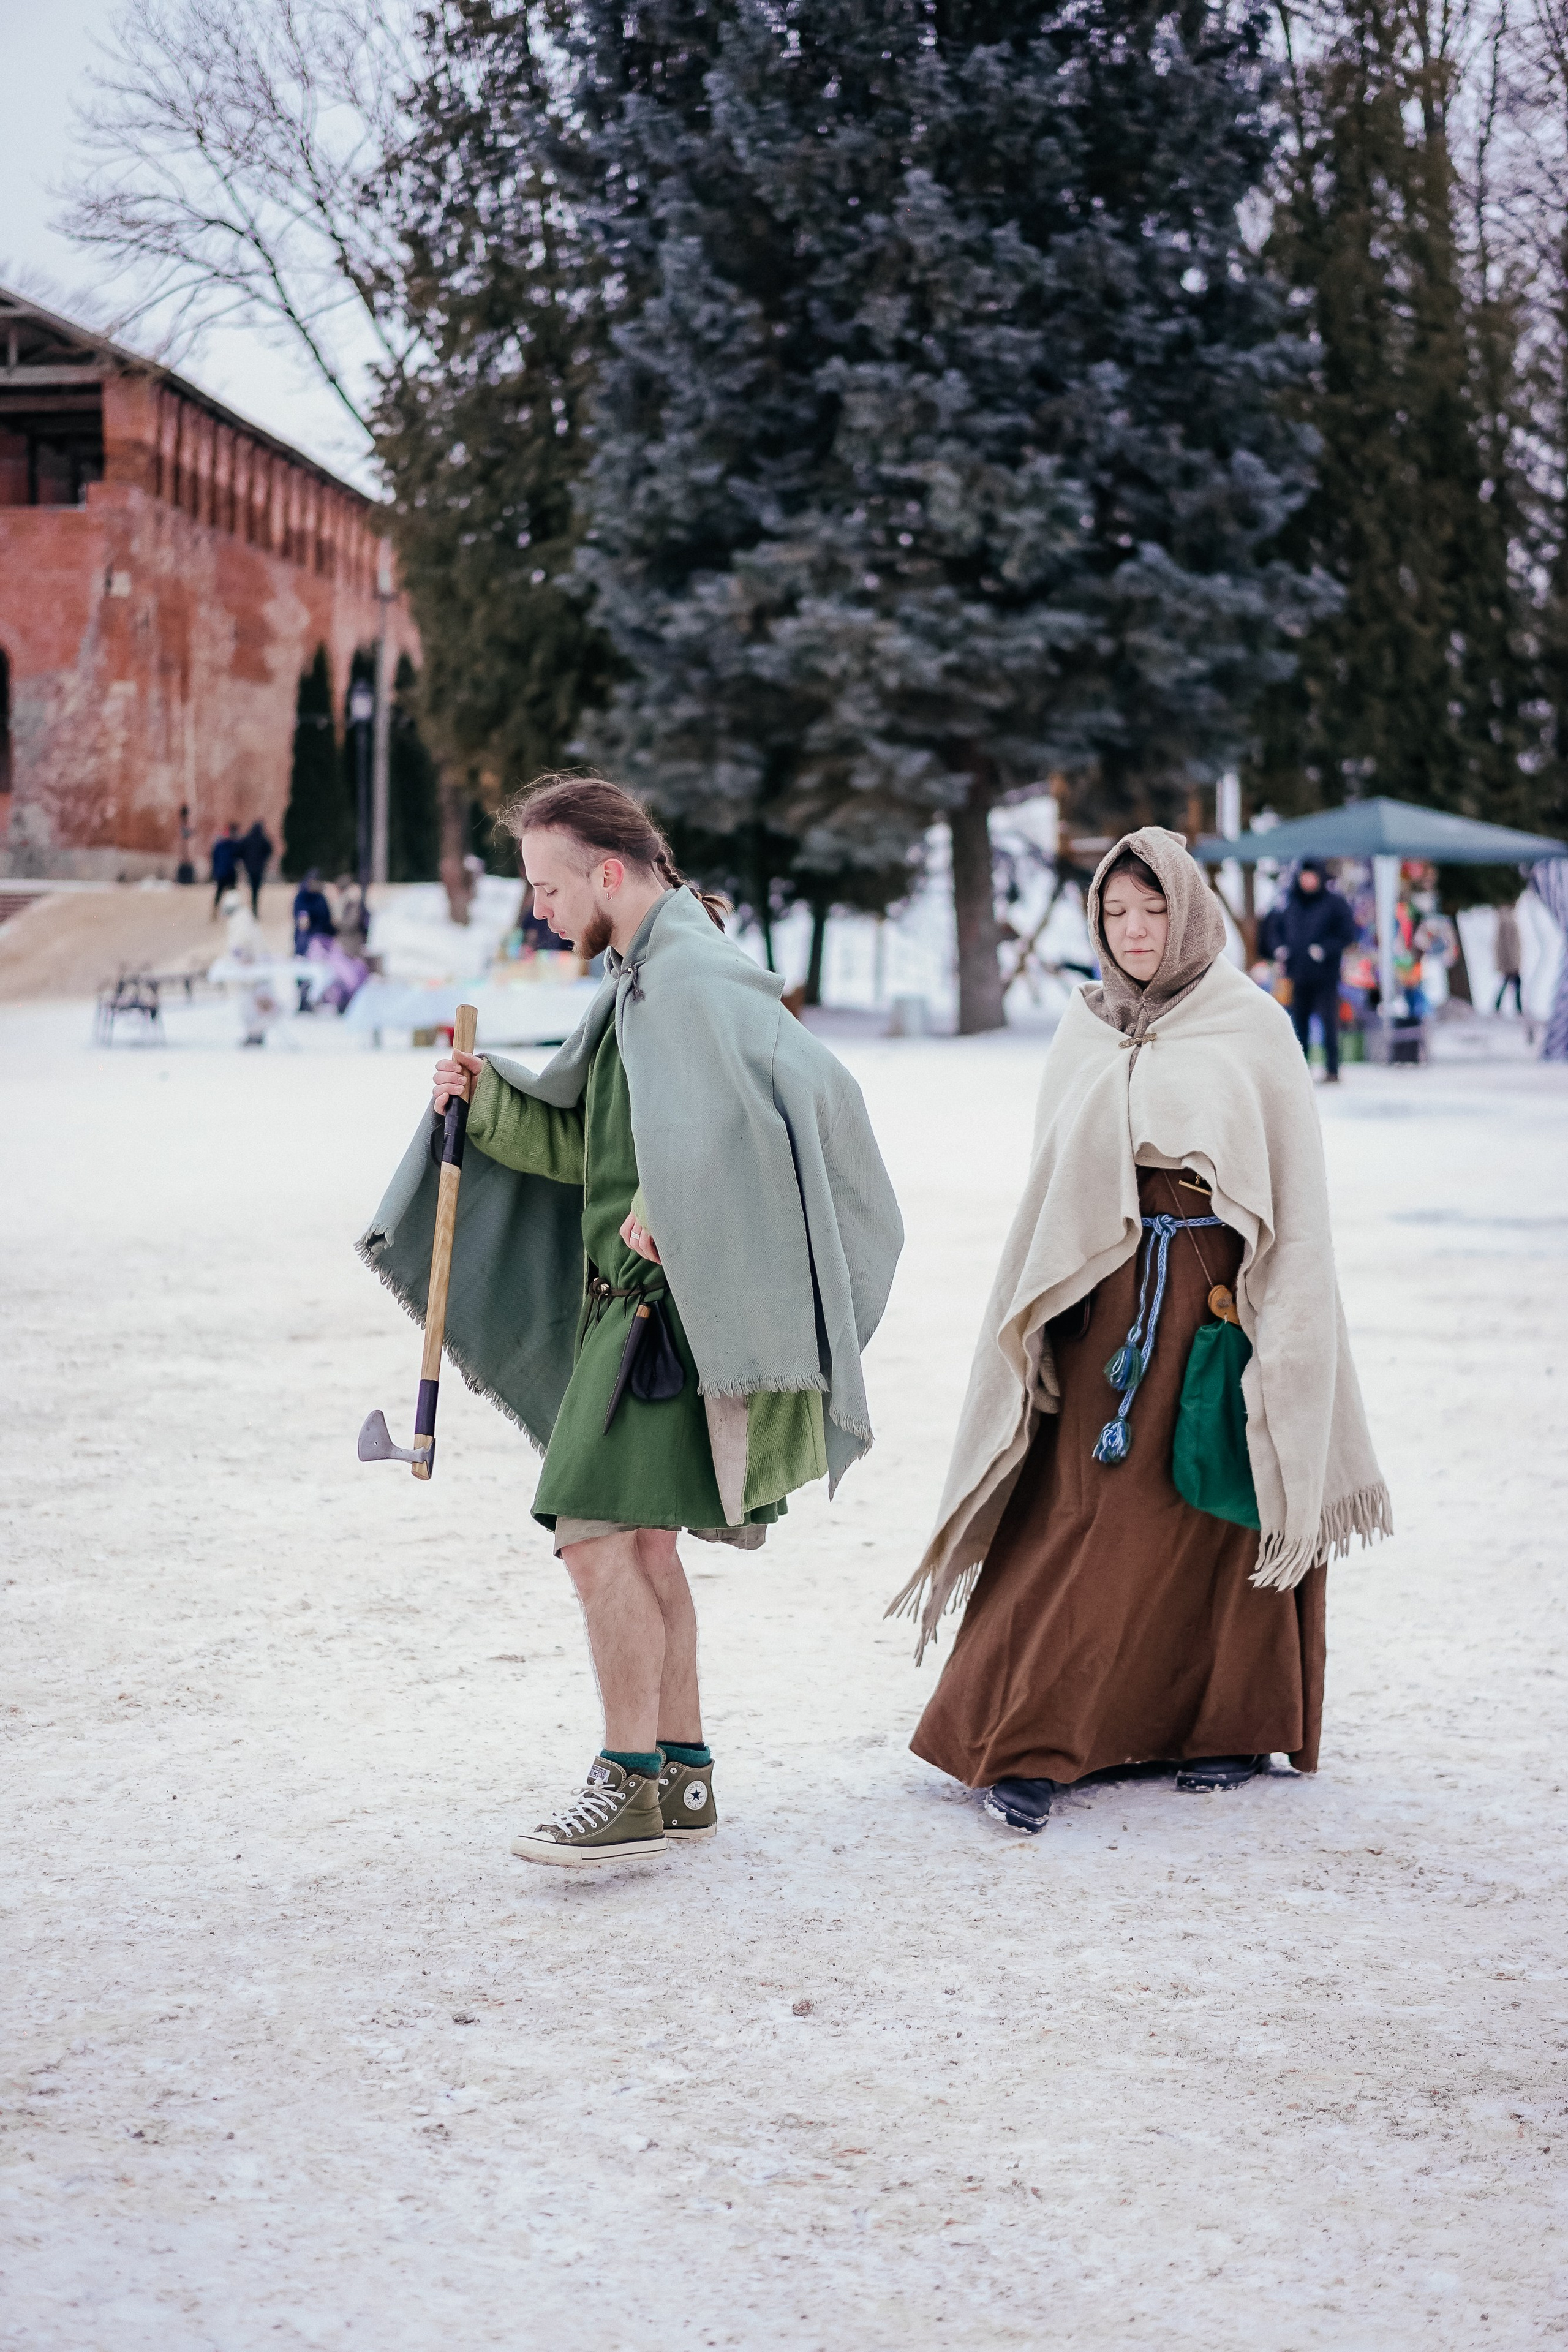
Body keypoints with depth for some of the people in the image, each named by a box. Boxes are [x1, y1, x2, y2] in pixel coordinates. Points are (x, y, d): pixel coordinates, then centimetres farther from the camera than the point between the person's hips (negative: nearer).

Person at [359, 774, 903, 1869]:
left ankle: (632, 1785, -5)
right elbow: (589, 1143, 21)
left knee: (597, 1531, -12)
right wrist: (490, 1098, 5)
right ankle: (684, 1776, 20)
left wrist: (675, 1208, -26)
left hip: (670, 1300, -10)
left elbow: (810, 1089, -30)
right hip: (631, 1296, 10)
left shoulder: (689, 974, -15)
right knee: (641, 1540, 12)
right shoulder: (641, 975, 16)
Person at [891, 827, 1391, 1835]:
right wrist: (1035, 1319, 5)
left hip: (1222, 1297, -2)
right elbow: (1052, 1186, 11)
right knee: (1086, 1516, -4)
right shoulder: (1083, 1037, 10)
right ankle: (1033, 1744, -3)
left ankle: (1239, 1722, 22)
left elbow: (1296, 1193, -1)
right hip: (1108, 1299, 2)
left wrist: (1277, 1329, -8)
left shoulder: (1253, 1027, 1)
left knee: (1223, 1513, 6)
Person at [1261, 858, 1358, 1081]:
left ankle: (1332, 1069, 3)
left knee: (1329, 1022, -3)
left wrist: (1324, 950, -15)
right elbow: (1272, 927, 19)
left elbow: (1347, 934, -4)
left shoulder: (1334, 902, -3)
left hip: (1325, 976, -4)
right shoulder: (1289, 903, 8)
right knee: (1299, 1022, 9)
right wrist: (1279, 949, 2)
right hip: (1298, 975, 4)